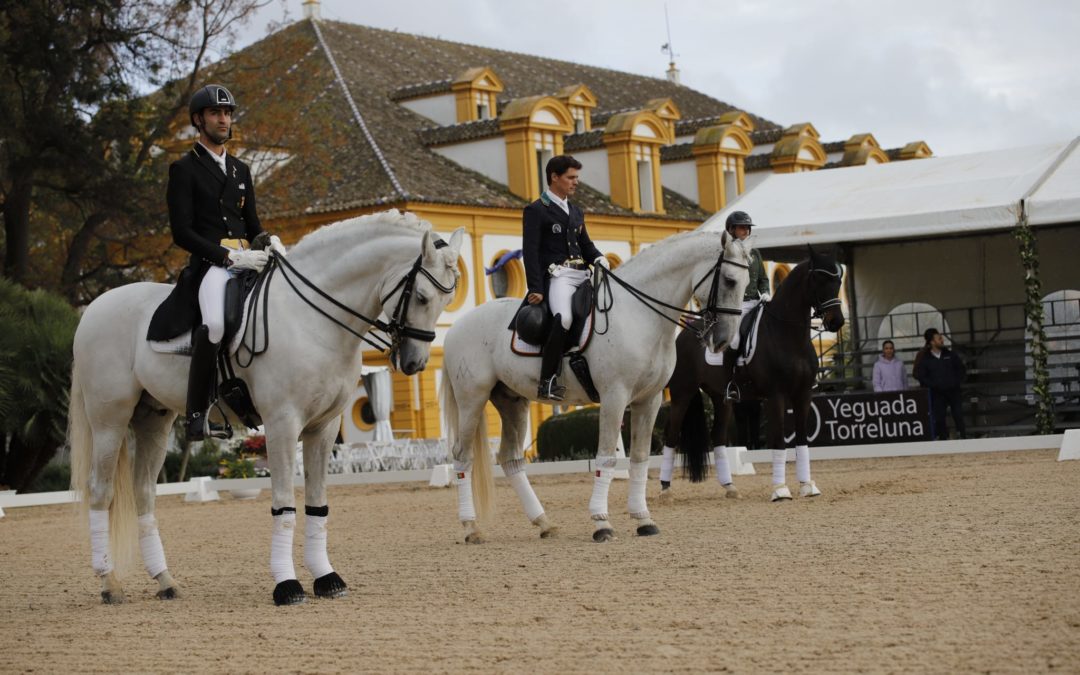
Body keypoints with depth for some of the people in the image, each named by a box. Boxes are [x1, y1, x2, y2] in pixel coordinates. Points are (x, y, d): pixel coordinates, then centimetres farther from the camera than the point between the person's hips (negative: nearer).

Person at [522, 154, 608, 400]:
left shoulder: (576, 211, 23)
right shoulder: (535, 211, 2)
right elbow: (530, 251, -6)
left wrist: (599, 259, 4)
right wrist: (535, 288, -16)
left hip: (583, 275, 8)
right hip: (557, 276, -8)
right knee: (564, 317, -34)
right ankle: (547, 381, -30)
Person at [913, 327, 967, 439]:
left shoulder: (949, 354, 7)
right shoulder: (925, 359, -1)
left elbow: (961, 368, 14)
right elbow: (920, 376, -3)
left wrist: (957, 381, 1)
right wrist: (933, 385, -11)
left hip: (953, 391, 2)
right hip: (937, 393, -2)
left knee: (958, 415, 0)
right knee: (939, 418, -3)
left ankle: (962, 437, 6)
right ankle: (943, 438, 3)